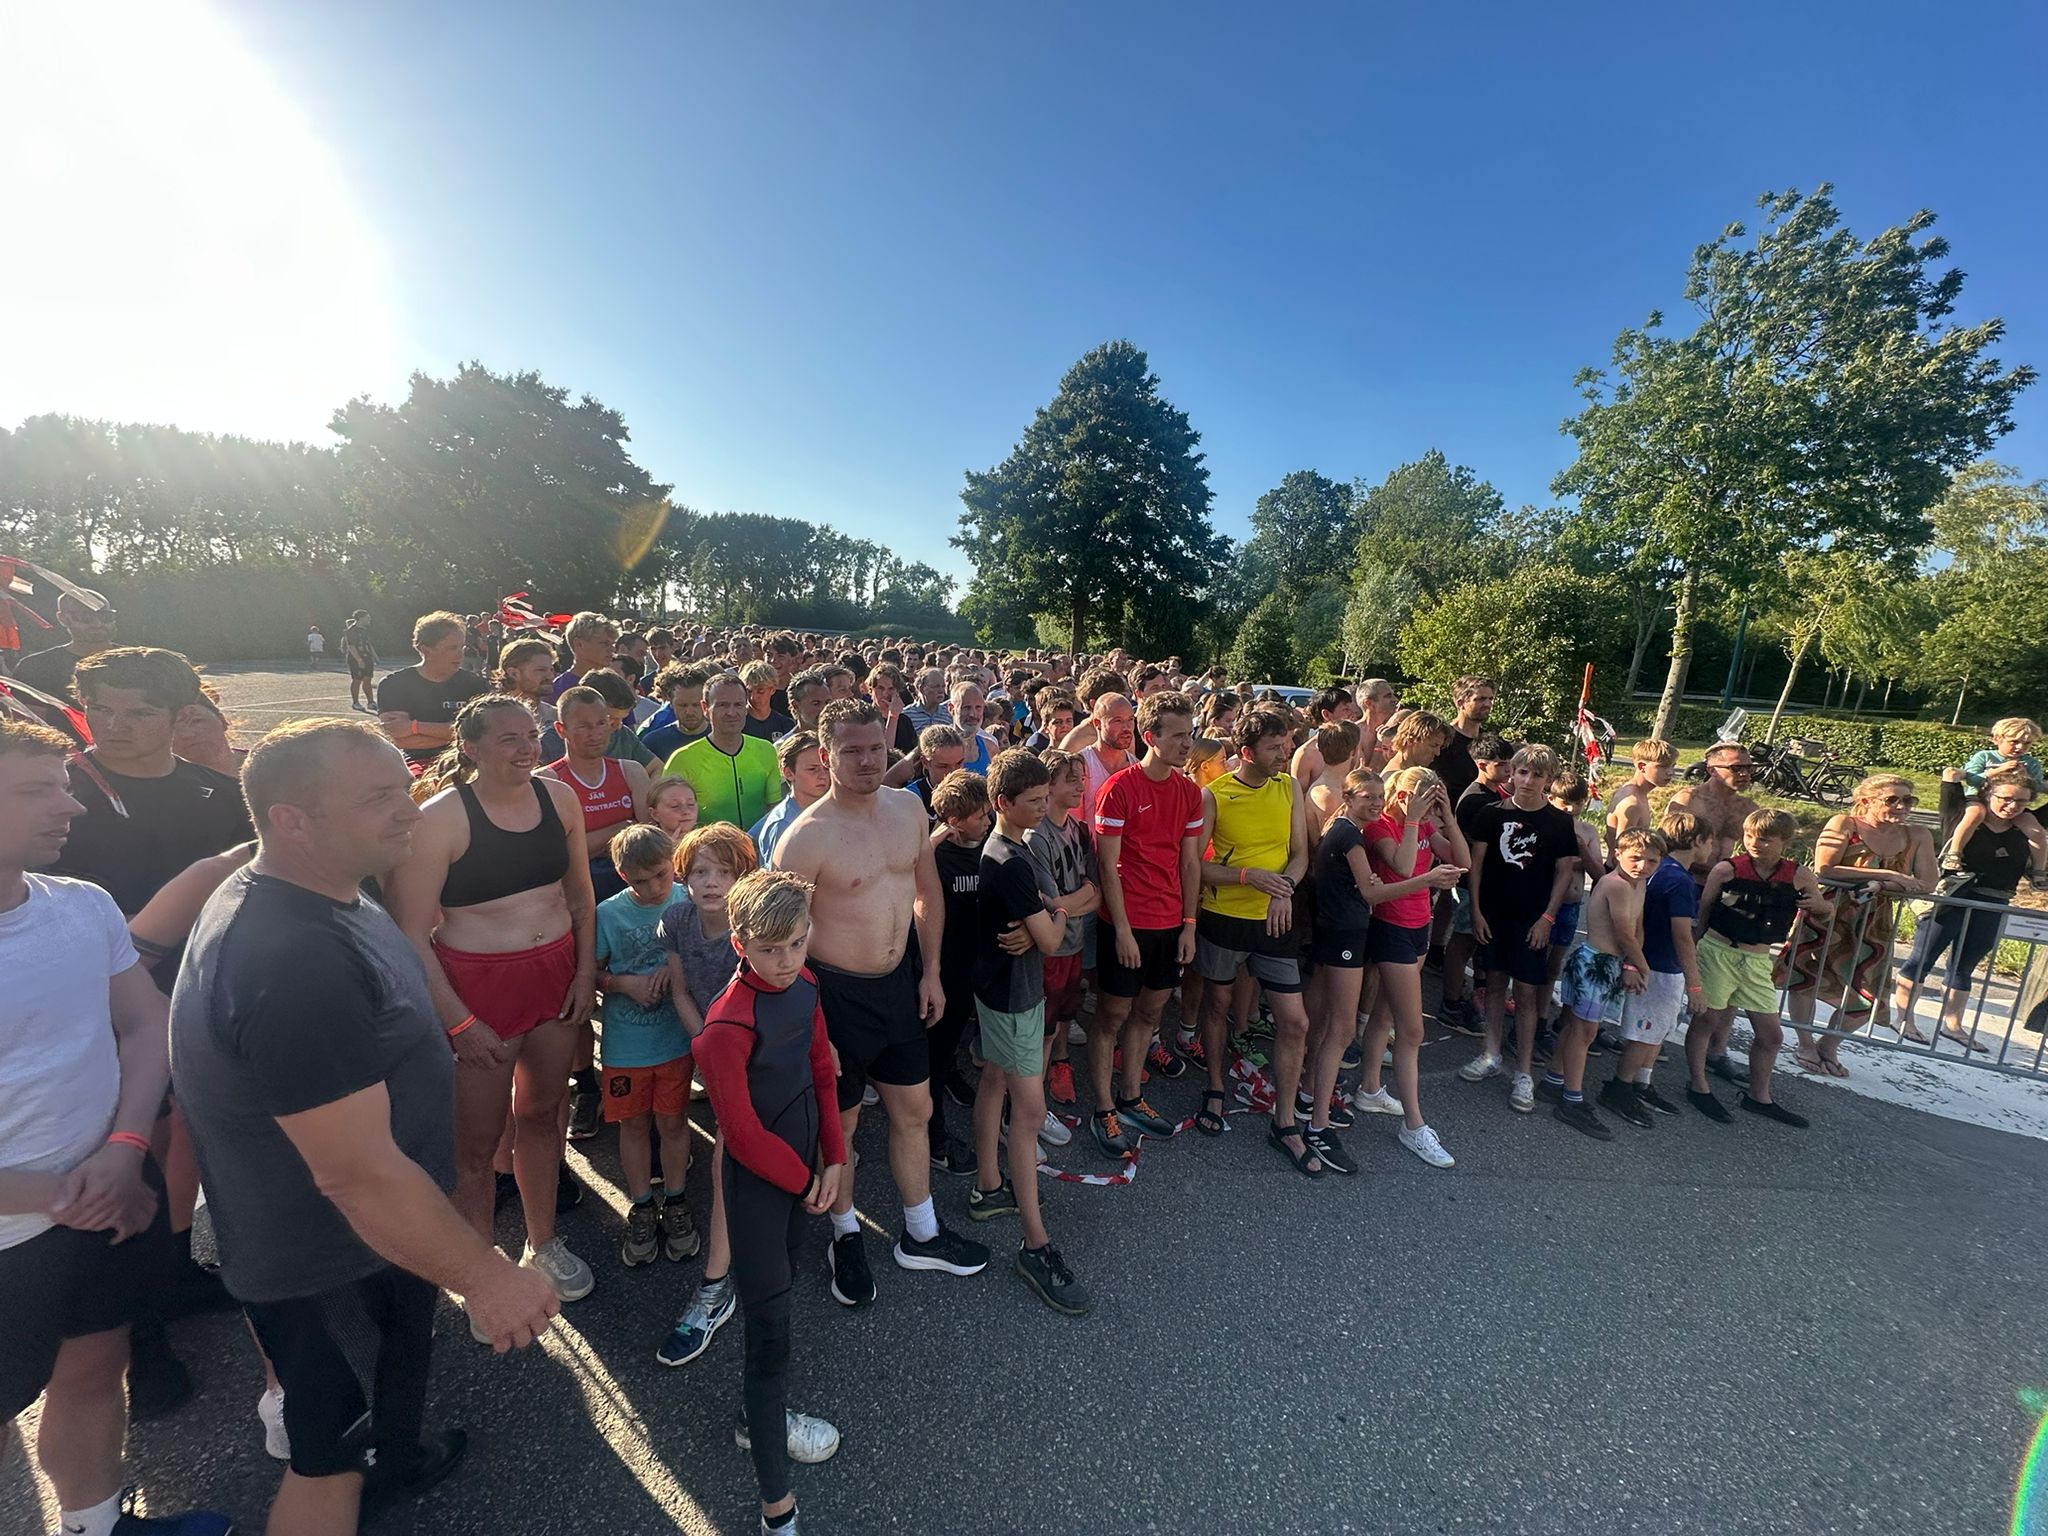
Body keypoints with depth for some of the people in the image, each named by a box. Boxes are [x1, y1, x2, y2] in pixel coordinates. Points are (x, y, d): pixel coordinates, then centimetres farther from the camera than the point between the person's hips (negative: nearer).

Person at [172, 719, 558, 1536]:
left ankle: (391, 1462, 60)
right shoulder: (295, 963, -38)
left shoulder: (299, 895, -5)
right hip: (329, 1263, -9)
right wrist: (486, 1276, -25)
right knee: (331, 1455, 16)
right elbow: (358, 1173, -34)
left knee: (389, 1379, 34)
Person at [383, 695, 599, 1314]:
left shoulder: (558, 797, -1)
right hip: (476, 985, -4)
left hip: (556, 977, 5)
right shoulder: (440, 818, -15)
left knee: (541, 1116, 20)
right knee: (476, 1140, 9)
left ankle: (542, 1245, 40)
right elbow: (412, 934, -15)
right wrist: (459, 1023, -16)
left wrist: (586, 971, 2)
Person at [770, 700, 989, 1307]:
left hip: (900, 984, 6)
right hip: (837, 994, -5)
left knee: (914, 1111, 19)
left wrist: (931, 972, 7)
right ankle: (847, 1236, 42)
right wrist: (811, 1028, -15)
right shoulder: (806, 836, -21)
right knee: (839, 1122, 14)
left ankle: (922, 1235, 42)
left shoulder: (908, 808, -3)